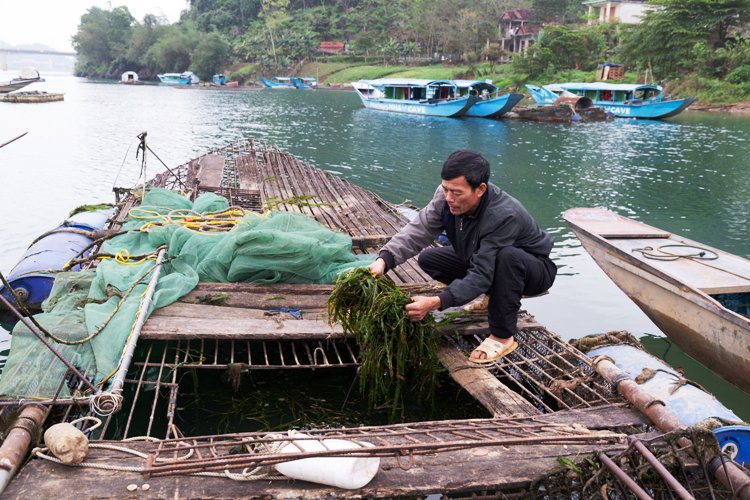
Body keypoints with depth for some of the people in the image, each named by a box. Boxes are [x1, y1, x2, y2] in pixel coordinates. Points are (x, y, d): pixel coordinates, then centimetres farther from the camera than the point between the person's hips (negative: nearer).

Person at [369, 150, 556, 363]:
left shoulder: (504, 216, -39)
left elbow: (481, 276, -40)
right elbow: (418, 230, -25)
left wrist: (436, 302, -49)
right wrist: (384, 260, -41)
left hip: (532, 268, -6)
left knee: (507, 256, -40)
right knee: (428, 259, -4)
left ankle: (503, 337, -21)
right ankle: (493, 296, 11)